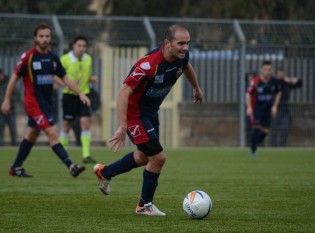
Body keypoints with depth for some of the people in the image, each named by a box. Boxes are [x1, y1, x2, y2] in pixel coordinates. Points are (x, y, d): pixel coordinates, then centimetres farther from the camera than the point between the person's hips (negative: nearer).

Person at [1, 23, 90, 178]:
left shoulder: (53, 58, 6)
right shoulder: (28, 56, -11)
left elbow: (65, 78, 12)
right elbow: (14, 78, -5)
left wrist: (80, 93, 3)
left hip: (47, 102, 7)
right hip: (34, 102, -7)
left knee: (31, 136, 16)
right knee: (53, 133, -15)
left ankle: (16, 168, 27)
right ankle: (71, 166, -21)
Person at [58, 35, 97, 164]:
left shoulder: (88, 59, 7)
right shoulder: (65, 59, -8)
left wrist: (92, 79, -3)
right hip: (70, 95, -3)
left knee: (86, 122, -10)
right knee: (67, 124, 4)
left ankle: (86, 155, -11)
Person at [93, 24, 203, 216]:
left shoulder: (182, 56, -12)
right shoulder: (149, 64, -35)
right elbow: (123, 92, -36)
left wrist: (197, 89, 31)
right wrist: (122, 127, -41)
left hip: (151, 111, 9)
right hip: (135, 112, -9)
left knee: (145, 157, 25)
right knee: (159, 157, -11)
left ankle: (104, 173, 48)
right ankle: (145, 205, 10)